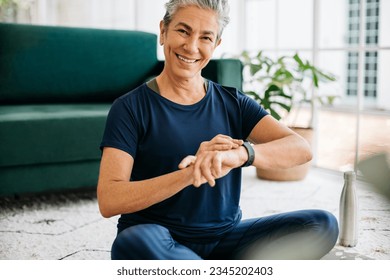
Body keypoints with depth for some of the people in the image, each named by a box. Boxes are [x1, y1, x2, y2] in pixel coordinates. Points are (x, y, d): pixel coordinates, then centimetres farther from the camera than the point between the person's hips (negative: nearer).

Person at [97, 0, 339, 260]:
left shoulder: (233, 104, 7)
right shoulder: (131, 108, -3)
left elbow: (301, 149, -8)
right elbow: (108, 201, -15)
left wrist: (241, 154, -28)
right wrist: (190, 173, -26)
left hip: (225, 239, 4)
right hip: (161, 242, -3)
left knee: (321, 224, -15)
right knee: (133, 243, -38)